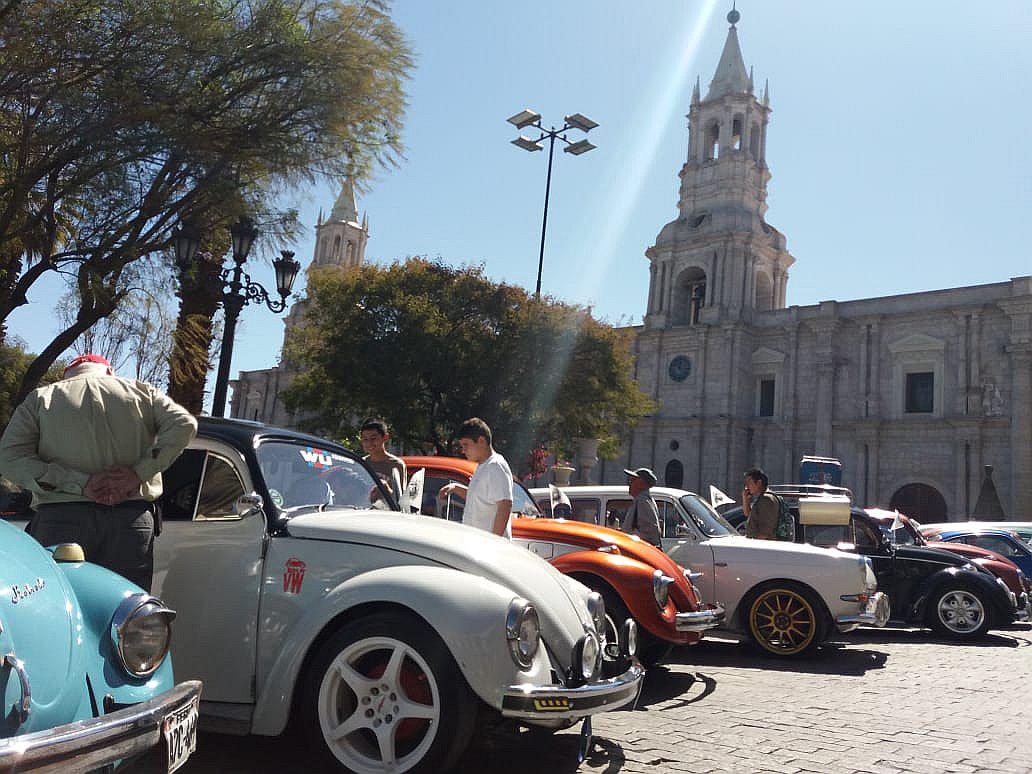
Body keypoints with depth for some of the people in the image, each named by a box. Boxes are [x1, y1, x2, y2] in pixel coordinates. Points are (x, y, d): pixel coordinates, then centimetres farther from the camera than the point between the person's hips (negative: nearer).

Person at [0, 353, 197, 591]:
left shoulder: (40, 399, 16)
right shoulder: (140, 391, 16)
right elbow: (184, 423, 1)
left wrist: (80, 482, -7)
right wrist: (138, 473, -4)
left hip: (61, 517, 0)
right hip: (131, 518, 1)